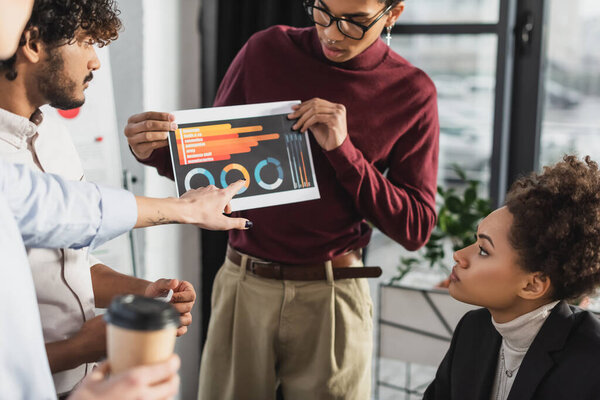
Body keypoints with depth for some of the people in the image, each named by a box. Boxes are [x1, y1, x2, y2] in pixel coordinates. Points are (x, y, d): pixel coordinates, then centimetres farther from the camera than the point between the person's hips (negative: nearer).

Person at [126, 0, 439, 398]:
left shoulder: (412, 92, -4)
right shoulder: (266, 51, 0)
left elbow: (415, 228, -5)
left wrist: (343, 150, -17)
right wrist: (157, 150, -12)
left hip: (331, 295, -1)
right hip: (243, 285, 1)